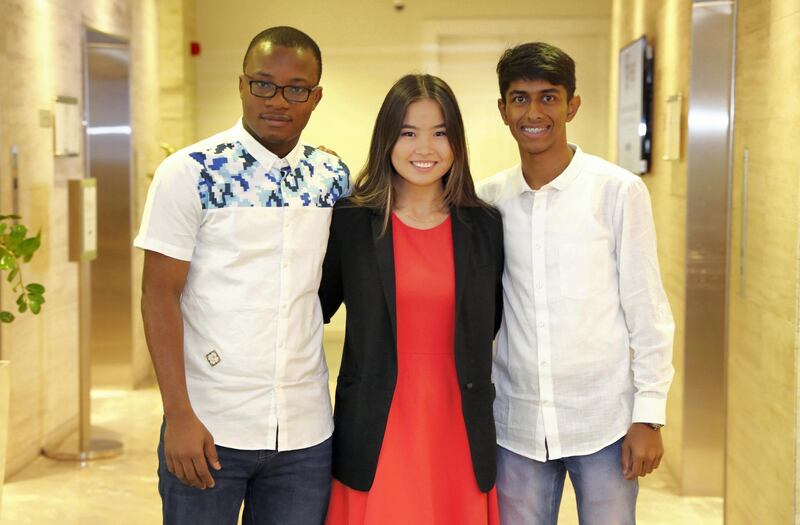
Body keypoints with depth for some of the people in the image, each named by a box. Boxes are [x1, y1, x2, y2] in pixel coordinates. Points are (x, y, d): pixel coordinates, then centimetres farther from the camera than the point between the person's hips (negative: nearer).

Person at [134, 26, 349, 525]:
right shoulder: (189, 173, -7)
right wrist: (179, 416, -13)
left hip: (307, 430, 4)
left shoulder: (333, 177, 4)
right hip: (208, 429, -3)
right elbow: (160, 296, -8)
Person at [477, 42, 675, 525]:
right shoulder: (489, 198, 2)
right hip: (517, 422, 3)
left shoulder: (619, 191, -7)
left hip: (604, 422, -3)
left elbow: (648, 310, -4)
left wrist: (649, 414, -6)